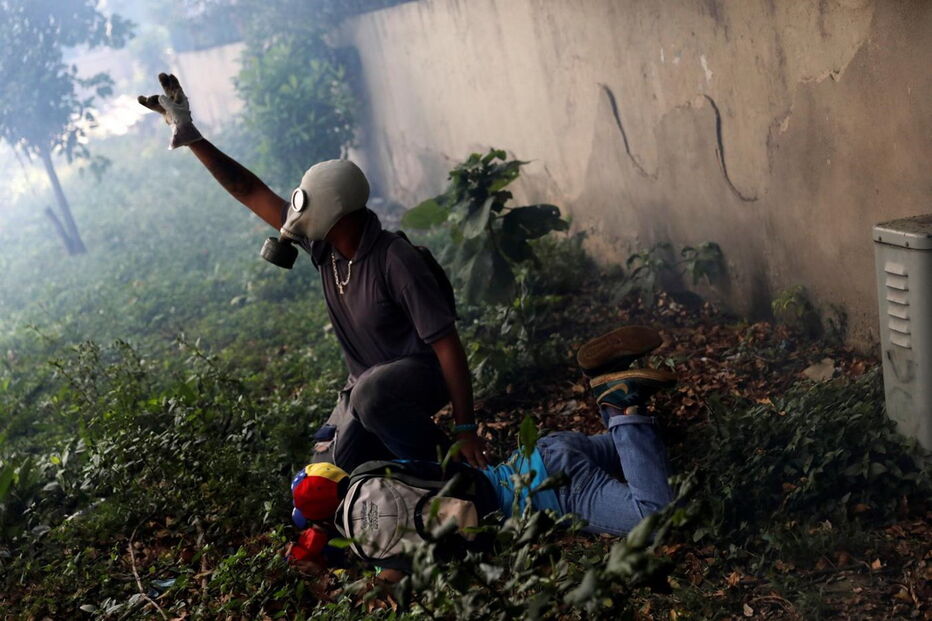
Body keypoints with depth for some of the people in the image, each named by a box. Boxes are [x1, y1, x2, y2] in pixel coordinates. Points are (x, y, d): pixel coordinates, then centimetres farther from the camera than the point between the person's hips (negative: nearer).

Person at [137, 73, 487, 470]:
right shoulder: (323, 244, -6)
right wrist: (192, 139, -1)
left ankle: (438, 465, -14)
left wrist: (465, 429, -26)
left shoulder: (394, 259, -26)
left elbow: (446, 342, -25)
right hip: (367, 382, 7)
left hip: (421, 374, -7)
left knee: (371, 396, -40)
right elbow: (251, 192, 2)